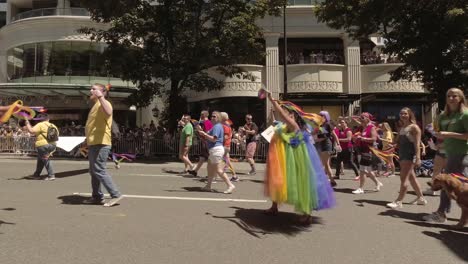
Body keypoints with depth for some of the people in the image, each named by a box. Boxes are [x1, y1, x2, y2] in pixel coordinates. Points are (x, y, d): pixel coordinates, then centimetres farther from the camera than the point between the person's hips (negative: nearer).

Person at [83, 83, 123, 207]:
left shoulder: (104, 103, -9)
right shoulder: (96, 105, 23)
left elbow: (108, 112, -36)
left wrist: (100, 96, -32)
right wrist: (86, 142, 28)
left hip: (100, 144, -10)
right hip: (94, 144, 10)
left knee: (99, 171, -11)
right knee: (93, 171, 13)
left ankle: (116, 194, -6)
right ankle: (97, 197, 21)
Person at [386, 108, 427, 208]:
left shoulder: (414, 127, -8)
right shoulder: (401, 128, 17)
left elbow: (417, 144, -15)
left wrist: (418, 157, -22)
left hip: (410, 155, -9)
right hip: (402, 155, 9)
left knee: (403, 178, -10)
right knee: (411, 177, 15)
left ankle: (399, 201, -9)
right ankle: (421, 198, 27)